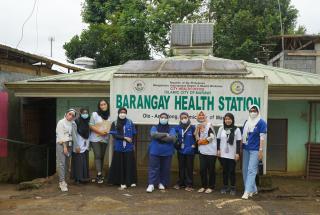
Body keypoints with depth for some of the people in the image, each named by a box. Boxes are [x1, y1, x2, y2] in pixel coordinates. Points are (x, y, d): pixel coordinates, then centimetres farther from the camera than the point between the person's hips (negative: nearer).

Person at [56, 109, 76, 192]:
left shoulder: (71, 124, 13)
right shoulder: (61, 122, -3)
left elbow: (71, 135, 12)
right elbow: (61, 135, -8)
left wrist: (68, 146, 3)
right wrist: (64, 146, -13)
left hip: (69, 144, 6)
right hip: (61, 144, -6)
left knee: (66, 164, 5)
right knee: (61, 163, -11)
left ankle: (63, 180, 13)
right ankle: (62, 182, -13)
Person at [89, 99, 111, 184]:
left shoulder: (109, 115, 5)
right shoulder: (94, 114, -2)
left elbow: (112, 126, 12)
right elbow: (91, 126, -5)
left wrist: (107, 131, -8)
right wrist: (100, 131, -16)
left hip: (105, 139, 4)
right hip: (95, 139, -3)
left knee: (102, 157, 8)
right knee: (97, 156, -11)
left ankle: (99, 175, 17)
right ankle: (99, 175, -14)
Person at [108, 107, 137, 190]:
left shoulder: (130, 123, 3)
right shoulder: (114, 123, 2)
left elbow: (133, 135, 5)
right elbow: (114, 135, -8)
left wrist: (133, 144, -1)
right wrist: (125, 138, -14)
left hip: (129, 148, 0)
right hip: (118, 148, 0)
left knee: (129, 164, 2)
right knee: (120, 165, 3)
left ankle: (131, 181, 10)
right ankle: (121, 182, 10)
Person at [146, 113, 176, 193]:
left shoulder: (171, 129, 5)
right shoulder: (154, 127, 6)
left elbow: (172, 138, -14)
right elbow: (153, 135, -16)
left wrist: (159, 136, -12)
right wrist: (165, 134, -15)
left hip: (167, 152, 1)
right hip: (155, 152, -1)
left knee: (165, 169, 7)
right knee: (153, 168, -4)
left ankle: (162, 183, 20)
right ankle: (151, 184, -3)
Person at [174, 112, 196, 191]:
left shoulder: (192, 127, -6)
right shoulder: (178, 128, 2)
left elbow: (196, 138, -1)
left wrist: (194, 145, -9)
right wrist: (176, 144, 4)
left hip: (190, 151, -3)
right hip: (180, 151, 3)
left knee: (189, 168, 3)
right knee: (181, 168, 11)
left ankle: (189, 184, 10)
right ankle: (181, 183, 22)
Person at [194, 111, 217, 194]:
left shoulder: (209, 125, -9)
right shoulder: (198, 126, 12)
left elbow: (211, 137, -17)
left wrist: (201, 141, -4)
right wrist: (201, 141, -4)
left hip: (211, 151, -6)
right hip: (202, 151, 6)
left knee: (211, 170, 3)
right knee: (202, 169, 8)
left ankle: (211, 187, 12)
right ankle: (203, 186, 20)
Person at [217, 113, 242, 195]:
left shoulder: (236, 130, -4)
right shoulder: (221, 129, 4)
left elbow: (238, 142, -5)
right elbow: (218, 140, 10)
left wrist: (237, 153, -9)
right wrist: (218, 149, 2)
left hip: (232, 155, -2)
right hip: (223, 154, 2)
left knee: (232, 171, 2)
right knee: (225, 171, 9)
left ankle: (233, 188, 13)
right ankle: (225, 187, 19)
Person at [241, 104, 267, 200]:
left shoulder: (261, 122, -5)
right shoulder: (246, 122, 13)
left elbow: (262, 137, -9)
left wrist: (261, 150, -14)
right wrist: (240, 147, 13)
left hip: (255, 150, -7)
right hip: (246, 149, 7)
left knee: (251, 170, -9)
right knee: (245, 170, 9)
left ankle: (247, 192, -8)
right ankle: (253, 189, 22)